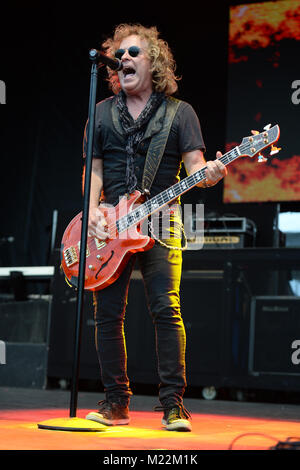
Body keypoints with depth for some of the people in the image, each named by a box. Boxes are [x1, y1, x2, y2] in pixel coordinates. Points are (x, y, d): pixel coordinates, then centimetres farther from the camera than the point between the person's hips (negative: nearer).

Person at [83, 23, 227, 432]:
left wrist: (210, 173, -25)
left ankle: (173, 403, -4)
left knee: (166, 308, -13)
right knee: (107, 312, 1)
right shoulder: (102, 113, 13)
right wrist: (93, 211, -2)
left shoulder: (180, 112, 5)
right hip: (109, 226, 3)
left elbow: (195, 166, -1)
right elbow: (94, 168, 14)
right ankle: (116, 401, 12)